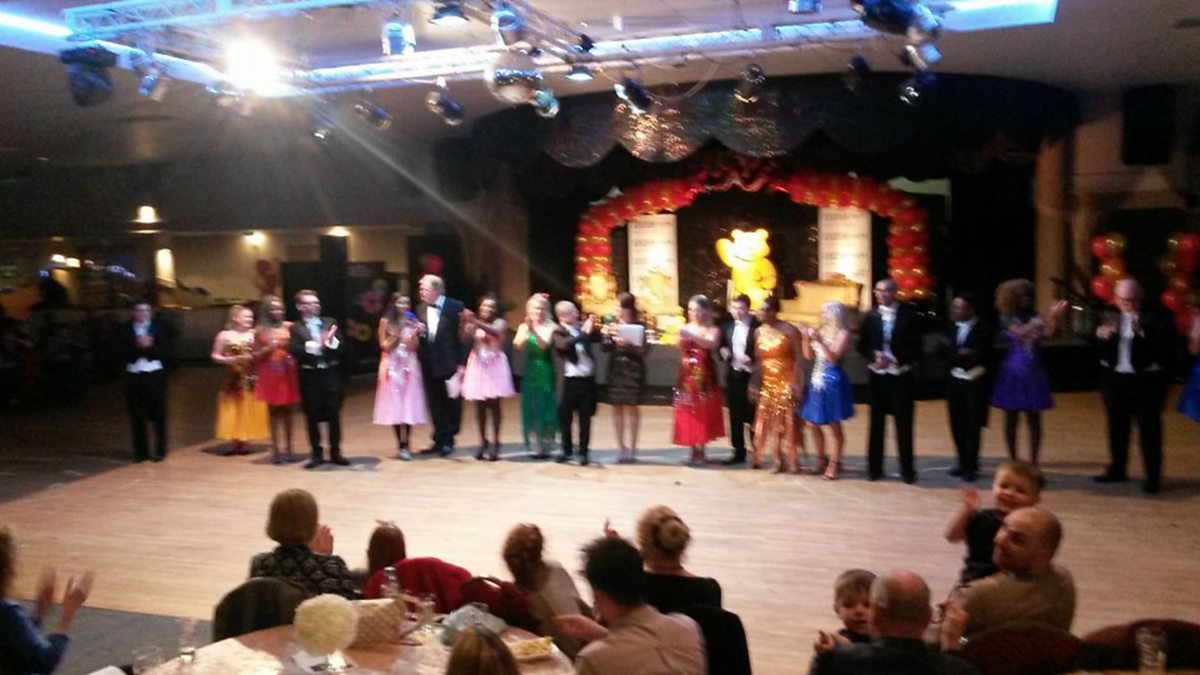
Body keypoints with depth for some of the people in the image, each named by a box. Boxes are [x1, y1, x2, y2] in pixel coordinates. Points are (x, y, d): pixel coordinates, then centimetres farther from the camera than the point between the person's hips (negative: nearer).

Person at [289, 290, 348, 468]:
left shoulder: (330, 322, 8)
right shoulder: (296, 328, 1)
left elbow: (341, 348, 1)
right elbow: (295, 351, -13)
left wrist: (331, 341, -19)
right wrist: (316, 344, -20)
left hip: (330, 374, 2)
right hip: (309, 375, -2)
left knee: (334, 414, 5)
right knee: (312, 417, 5)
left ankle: (335, 453, 16)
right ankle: (317, 454, 16)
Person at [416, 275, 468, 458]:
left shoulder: (455, 307, -8)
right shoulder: (421, 309, 8)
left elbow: (463, 336, -8)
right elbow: (421, 336, 12)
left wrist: (462, 363, -12)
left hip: (450, 365, -5)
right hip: (430, 366, 5)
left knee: (451, 403, 4)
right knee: (436, 405, 11)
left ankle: (448, 440, 14)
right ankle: (440, 440, 21)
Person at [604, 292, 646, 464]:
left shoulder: (639, 326, -5)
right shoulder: (612, 324, 6)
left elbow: (642, 351, -9)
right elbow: (606, 348, 4)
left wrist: (627, 344, -23)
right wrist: (607, 336, -13)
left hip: (633, 370, -4)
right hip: (615, 370, 4)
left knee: (631, 408, 1)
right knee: (617, 408, 6)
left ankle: (632, 448, 9)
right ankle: (621, 448, 13)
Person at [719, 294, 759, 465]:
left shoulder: (758, 326, -10)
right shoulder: (726, 325, 8)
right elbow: (721, 345, 17)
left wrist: (753, 361, -25)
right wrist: (723, 351, -4)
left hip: (751, 376, -5)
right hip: (733, 375, 5)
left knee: (753, 417, 4)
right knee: (735, 417, 10)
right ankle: (739, 452, 19)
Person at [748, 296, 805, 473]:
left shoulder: (789, 330, -10)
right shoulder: (759, 332, 5)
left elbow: (799, 360, -12)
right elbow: (758, 360, 8)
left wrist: (798, 385, -18)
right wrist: (754, 384, 4)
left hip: (786, 382, -5)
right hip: (767, 383, 5)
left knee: (788, 423, -1)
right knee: (770, 423, 7)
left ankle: (794, 461, 9)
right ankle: (779, 460, 17)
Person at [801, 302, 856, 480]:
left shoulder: (843, 334, -8)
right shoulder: (821, 331, 10)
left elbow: (834, 358, -17)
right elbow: (809, 356, 10)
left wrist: (820, 341, -21)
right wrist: (807, 338, -2)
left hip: (833, 381, -7)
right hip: (818, 381, 7)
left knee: (834, 425, 0)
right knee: (812, 423, 11)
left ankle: (835, 463, 12)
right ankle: (823, 459, 26)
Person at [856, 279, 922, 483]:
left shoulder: (908, 315, -3)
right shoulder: (871, 316, 3)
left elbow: (915, 347, -4)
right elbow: (862, 346, 5)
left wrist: (895, 359, -17)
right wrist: (875, 355, -14)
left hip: (901, 376, -2)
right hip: (877, 375, 2)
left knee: (904, 424, 3)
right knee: (876, 423, 7)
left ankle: (907, 469, 13)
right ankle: (874, 467, 16)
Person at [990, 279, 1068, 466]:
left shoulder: (1035, 317, 3)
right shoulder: (1007, 318, -3)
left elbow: (1049, 332, -15)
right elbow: (1020, 333, -20)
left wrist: (1054, 316, -31)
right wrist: (1048, 318, -27)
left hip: (1033, 371, 2)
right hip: (1013, 371, -2)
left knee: (1034, 418, 3)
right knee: (1011, 419, 4)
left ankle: (1033, 461, 9)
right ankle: (1013, 461, 13)